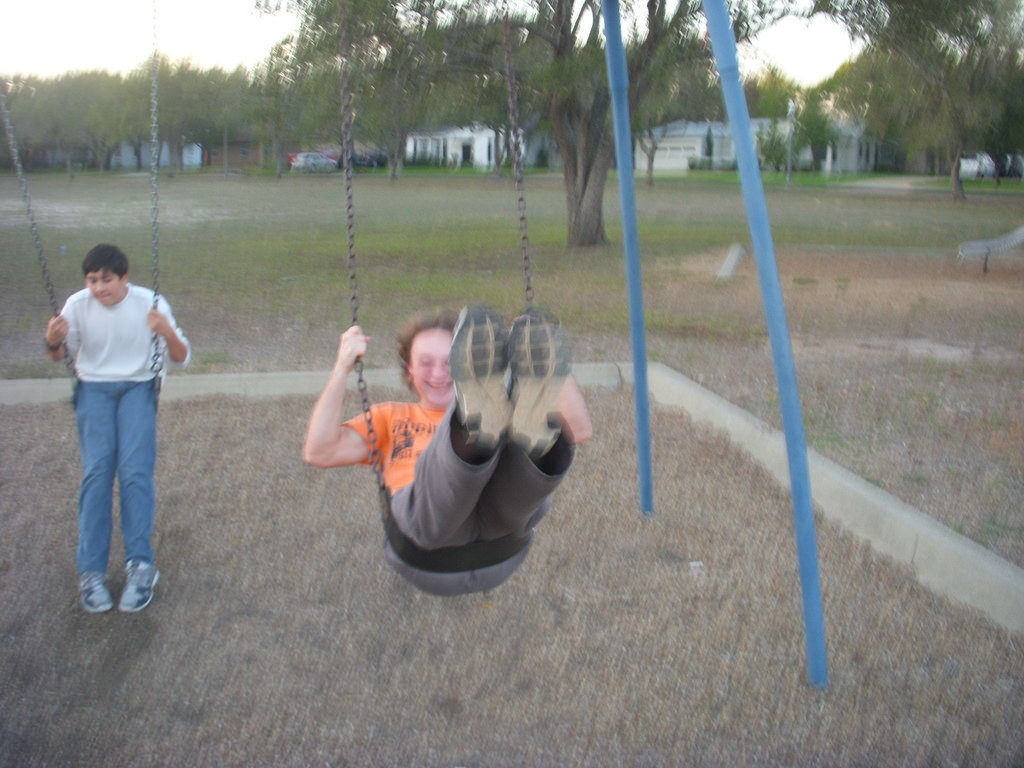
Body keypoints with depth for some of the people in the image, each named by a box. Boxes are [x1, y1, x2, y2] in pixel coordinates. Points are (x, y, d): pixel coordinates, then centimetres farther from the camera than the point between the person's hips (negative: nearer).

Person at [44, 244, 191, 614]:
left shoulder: (150, 304, -7)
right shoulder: (78, 305, -3)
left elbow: (181, 358, -3)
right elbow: (61, 354, 11)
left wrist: (168, 333, -25)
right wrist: (53, 342, -14)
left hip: (138, 386, -1)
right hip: (94, 387, 1)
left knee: (135, 469, -21)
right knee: (97, 470, -19)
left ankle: (140, 564, -19)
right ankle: (91, 570, -17)